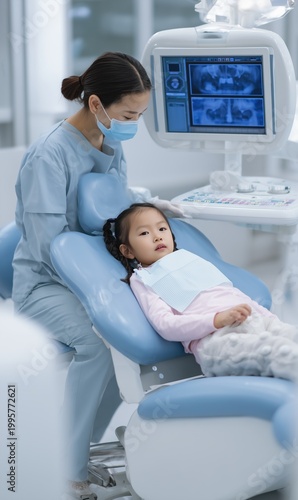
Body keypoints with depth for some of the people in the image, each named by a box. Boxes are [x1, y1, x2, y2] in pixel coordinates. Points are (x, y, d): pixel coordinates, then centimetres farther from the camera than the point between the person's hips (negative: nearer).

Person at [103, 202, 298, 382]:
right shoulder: (142, 280, 12)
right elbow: (165, 325, -4)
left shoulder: (189, 258, 29)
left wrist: (268, 315, 13)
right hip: (212, 337, -6)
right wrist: (218, 319, -17)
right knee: (274, 349, -34)